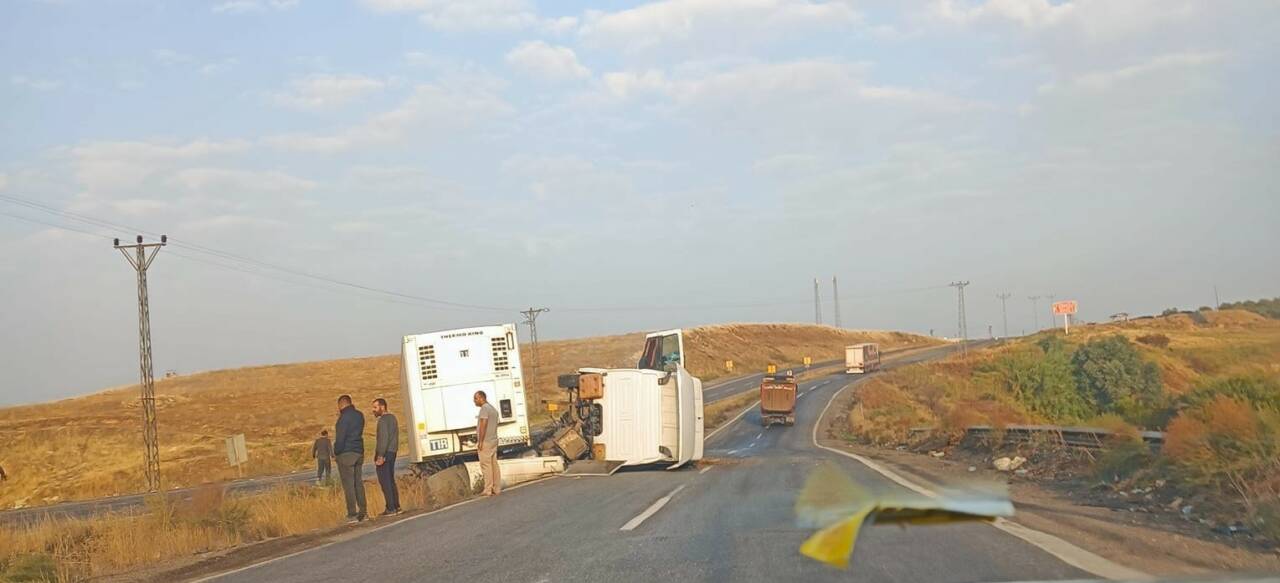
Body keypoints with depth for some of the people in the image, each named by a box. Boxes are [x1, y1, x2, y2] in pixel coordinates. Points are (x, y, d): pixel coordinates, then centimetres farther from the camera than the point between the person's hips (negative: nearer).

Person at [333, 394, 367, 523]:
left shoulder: (345, 417, -12)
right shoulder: (359, 415, 11)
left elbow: (340, 437, -15)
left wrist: (336, 452, -4)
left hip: (346, 454, -8)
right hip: (359, 452, 8)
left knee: (348, 484, -5)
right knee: (359, 483, 11)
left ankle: (352, 515, -7)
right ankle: (363, 512, 9)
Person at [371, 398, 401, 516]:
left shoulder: (383, 420, -13)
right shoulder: (392, 418, 16)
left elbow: (384, 438, -21)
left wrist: (380, 456, -23)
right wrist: (393, 450, 19)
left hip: (383, 454, -10)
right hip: (392, 453, 10)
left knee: (384, 481, -7)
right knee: (391, 481, 13)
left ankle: (391, 508, -9)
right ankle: (396, 506, 12)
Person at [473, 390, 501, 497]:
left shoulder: (484, 408, -12)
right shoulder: (493, 409, 18)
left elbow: (483, 425, -18)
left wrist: (480, 442, -18)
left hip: (485, 441, -9)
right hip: (494, 440, 9)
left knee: (486, 465, -7)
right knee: (494, 465, 9)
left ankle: (488, 490, -8)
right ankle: (496, 489, 9)